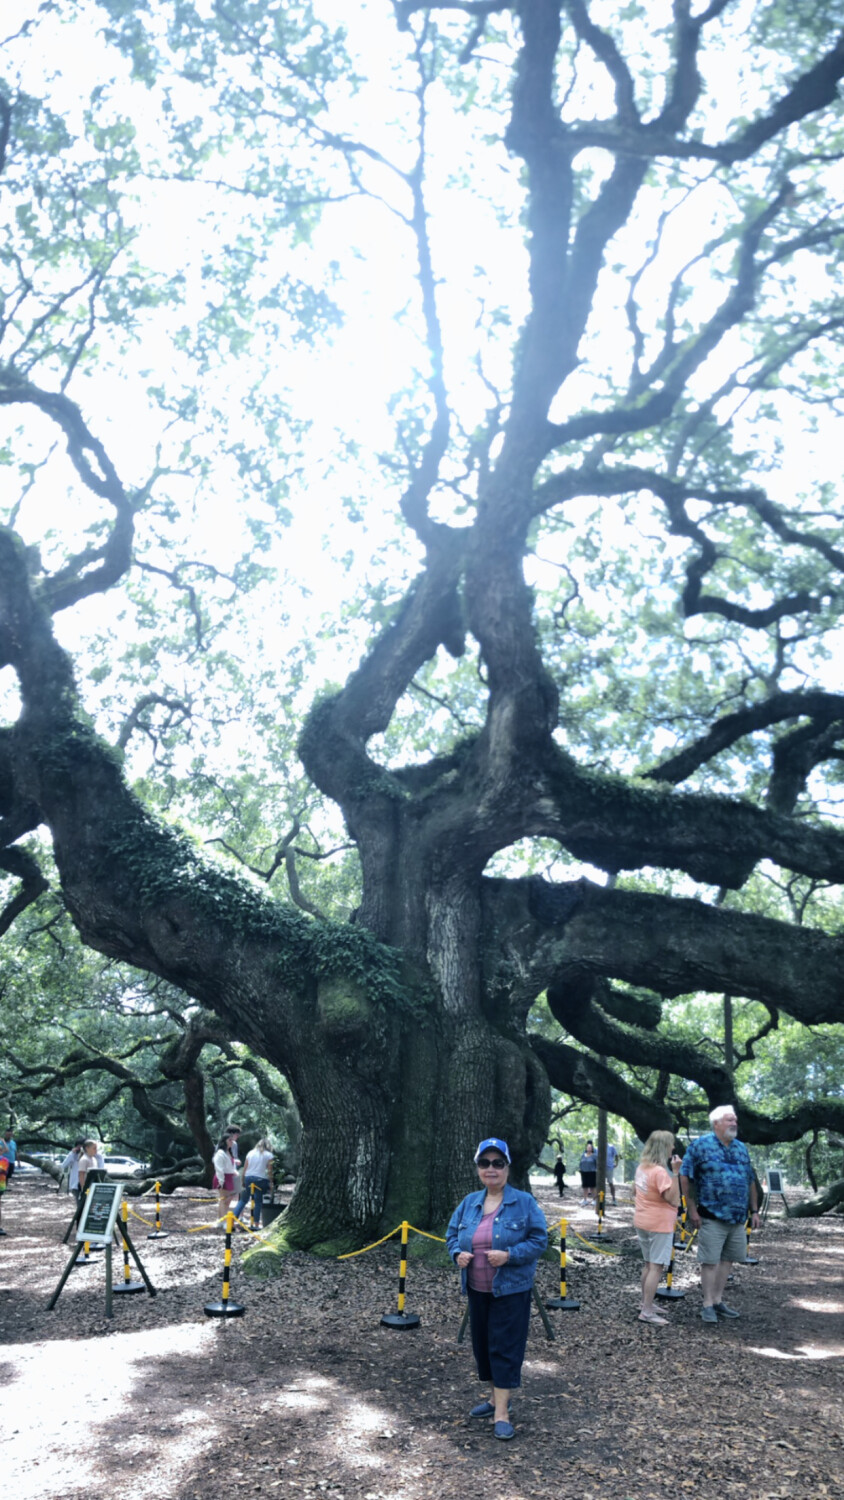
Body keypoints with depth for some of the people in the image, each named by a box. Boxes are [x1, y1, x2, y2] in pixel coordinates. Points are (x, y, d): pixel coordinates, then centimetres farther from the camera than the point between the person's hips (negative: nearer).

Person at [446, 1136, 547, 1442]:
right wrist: (457, 1253, -9)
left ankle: (501, 1412, 4)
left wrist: (510, 1255, -23)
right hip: (477, 1290, 5)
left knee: (505, 1347, -3)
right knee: (482, 1344, 15)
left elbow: (539, 1240, -10)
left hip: (511, 1290, -5)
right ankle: (495, 1397, 34)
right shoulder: (469, 1202, 5)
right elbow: (452, 1233, 12)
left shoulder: (524, 1202, -9)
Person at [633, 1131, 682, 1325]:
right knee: (657, 1267, -6)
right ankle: (647, 1312, -7)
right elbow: (673, 1200, -24)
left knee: (648, 1264, 19)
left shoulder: (641, 1167, 7)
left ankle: (646, 1303, 29)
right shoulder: (660, 1172, -21)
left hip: (641, 1222, 9)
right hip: (659, 1225, -9)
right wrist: (675, 1173, -26)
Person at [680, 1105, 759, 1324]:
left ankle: (718, 1300, 26)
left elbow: (751, 1181, 18)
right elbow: (685, 1177, -7)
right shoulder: (701, 1145, -7)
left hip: (738, 1218, 6)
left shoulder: (741, 1148, 12)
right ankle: (708, 1305, 12)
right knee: (710, 1261, 0)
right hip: (712, 1217, -6)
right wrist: (692, 1210, -9)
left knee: (728, 1259, 12)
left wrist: (754, 1211, 12)